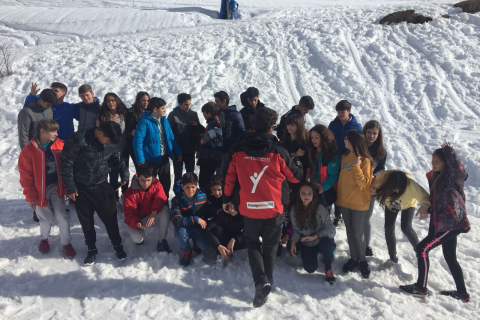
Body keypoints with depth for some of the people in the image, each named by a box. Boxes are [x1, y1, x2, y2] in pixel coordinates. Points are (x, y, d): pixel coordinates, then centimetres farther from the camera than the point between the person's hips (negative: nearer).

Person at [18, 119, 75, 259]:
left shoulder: (60, 145, -7)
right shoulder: (28, 151, -15)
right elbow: (25, 176, -9)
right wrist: (31, 196, -8)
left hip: (56, 188, 2)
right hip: (40, 191, -2)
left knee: (63, 217, 0)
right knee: (46, 219, 13)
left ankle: (66, 243, 20)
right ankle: (44, 239, 43)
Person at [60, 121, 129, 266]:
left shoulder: (110, 143, -7)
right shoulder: (78, 139, -21)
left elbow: (117, 159, 14)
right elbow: (66, 163, -15)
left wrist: (124, 173, 2)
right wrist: (70, 187, -13)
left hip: (101, 187, 2)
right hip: (81, 189, -2)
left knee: (110, 217, 6)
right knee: (86, 221, 11)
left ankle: (117, 245, 27)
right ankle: (91, 249, 30)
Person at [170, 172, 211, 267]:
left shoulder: (202, 196, -9)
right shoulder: (177, 200, -18)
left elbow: (209, 210, 8)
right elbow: (176, 221, -30)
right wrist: (195, 219, -33)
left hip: (199, 227, 2)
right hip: (184, 227, -1)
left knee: (206, 246, -24)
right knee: (179, 232, -36)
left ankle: (196, 242, 16)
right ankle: (187, 252, -3)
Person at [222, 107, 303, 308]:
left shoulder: (238, 149, -6)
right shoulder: (278, 151, -11)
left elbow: (229, 176, 3)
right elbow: (296, 177, 1)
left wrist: (227, 199, 18)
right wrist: (297, 163, 23)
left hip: (249, 208, 1)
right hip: (273, 208, -1)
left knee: (252, 243, 19)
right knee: (270, 246, 19)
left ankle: (261, 281, 0)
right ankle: (267, 283, 26)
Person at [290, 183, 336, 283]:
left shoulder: (320, 209, -23)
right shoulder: (294, 210, -12)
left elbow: (331, 230, -25)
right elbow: (296, 230, -1)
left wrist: (314, 236, -32)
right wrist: (293, 242, -17)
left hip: (321, 241, -2)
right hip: (306, 244, 3)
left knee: (326, 242, -37)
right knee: (310, 269, -14)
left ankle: (328, 270, -9)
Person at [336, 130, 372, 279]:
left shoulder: (365, 160, -14)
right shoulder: (345, 157, 5)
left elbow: (363, 183, -19)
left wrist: (356, 166, -26)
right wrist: (338, 198, 14)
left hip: (358, 203, -6)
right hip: (344, 201, 6)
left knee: (358, 233, 4)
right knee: (350, 231, 14)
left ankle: (362, 259, 24)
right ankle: (354, 258, 28)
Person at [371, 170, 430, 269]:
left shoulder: (411, 184, -44)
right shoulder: (383, 178, -38)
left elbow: (425, 196, -44)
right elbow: (373, 186, -19)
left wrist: (425, 206, -66)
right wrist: (371, 190, -42)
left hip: (408, 204, -2)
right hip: (390, 204, 3)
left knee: (406, 228, -15)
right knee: (388, 228, 0)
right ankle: (393, 258, 18)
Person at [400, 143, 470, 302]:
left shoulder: (453, 178, -15)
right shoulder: (436, 177, 9)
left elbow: (459, 168, -36)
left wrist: (448, 150, -28)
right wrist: (426, 209, 2)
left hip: (451, 224, -9)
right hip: (444, 223, 9)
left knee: (422, 249, -6)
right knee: (450, 258, 18)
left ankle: (421, 288, 7)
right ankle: (462, 293, 31)